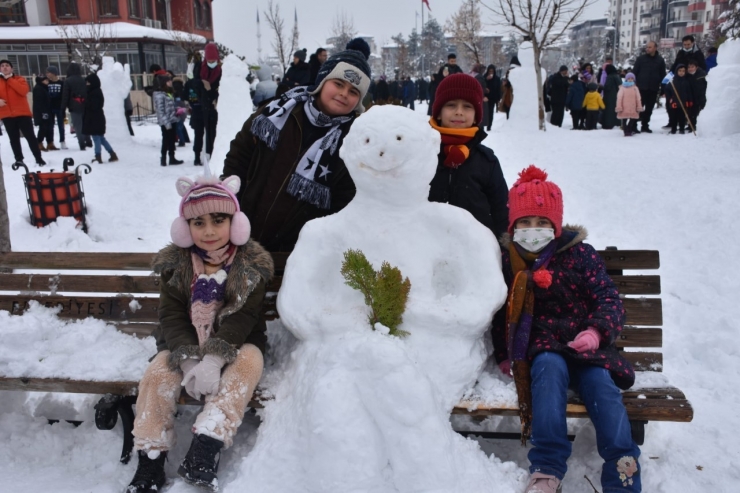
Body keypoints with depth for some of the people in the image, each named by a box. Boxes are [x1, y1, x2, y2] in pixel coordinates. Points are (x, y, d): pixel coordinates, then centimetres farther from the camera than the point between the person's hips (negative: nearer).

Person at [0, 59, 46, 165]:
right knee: (14, 139, 7)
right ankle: (19, 159, 14)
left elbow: (24, 90, -15)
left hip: (22, 113, -2)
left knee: (30, 136, -2)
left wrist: (9, 79, -14)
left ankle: (38, 158, 3)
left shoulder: (19, 79, 4)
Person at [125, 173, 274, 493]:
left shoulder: (251, 264, -8)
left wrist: (215, 359, -30)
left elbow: (242, 317, -16)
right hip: (184, 344, 2)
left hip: (236, 343, -2)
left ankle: (205, 449, -37)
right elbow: (171, 316, -8)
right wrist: (189, 360, -25)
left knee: (248, 363, -31)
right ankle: (150, 460, -11)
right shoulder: (175, 262, -2)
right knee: (157, 374, -22)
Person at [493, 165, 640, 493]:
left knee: (603, 390, -28)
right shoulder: (505, 258, 8)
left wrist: (597, 331, -19)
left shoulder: (579, 253, 4)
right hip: (542, 347, 0)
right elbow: (498, 313, 16)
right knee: (549, 366, -35)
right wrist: (503, 355, 8)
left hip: (586, 346, 1)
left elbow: (608, 297, 1)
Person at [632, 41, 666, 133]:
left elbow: (663, 75, 9)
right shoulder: (641, 58, 2)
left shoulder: (660, 60, 7)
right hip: (641, 88, -2)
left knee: (649, 108, 9)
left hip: (653, 89, 2)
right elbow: (634, 72, 1)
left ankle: (645, 126, 18)